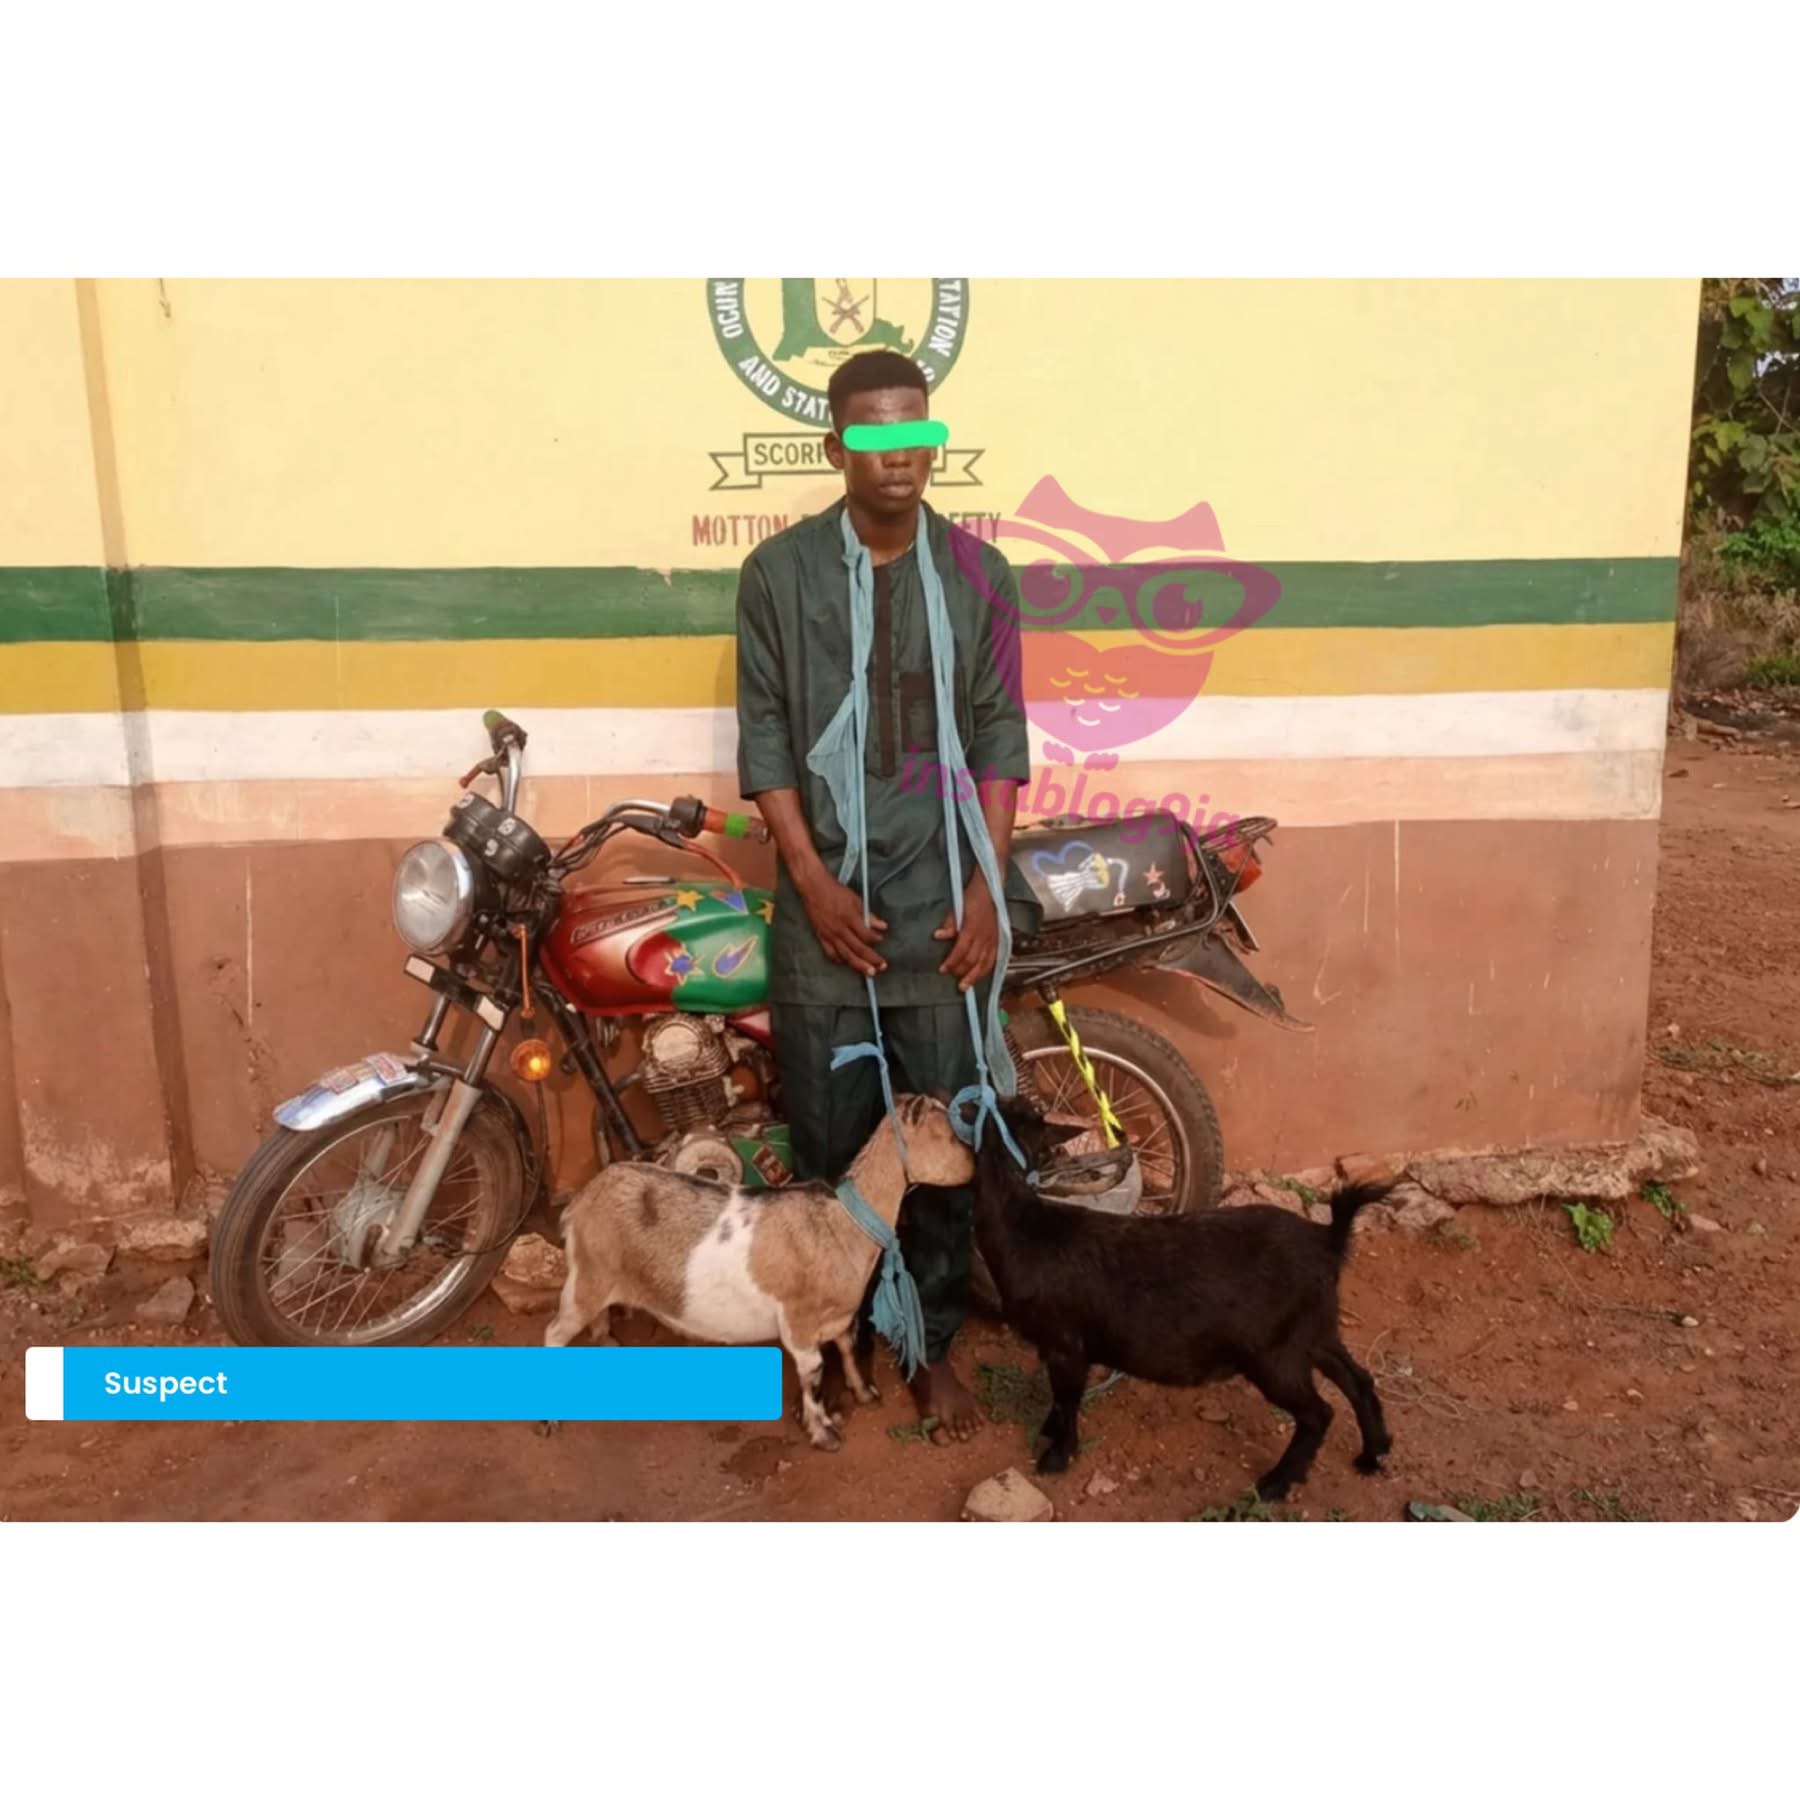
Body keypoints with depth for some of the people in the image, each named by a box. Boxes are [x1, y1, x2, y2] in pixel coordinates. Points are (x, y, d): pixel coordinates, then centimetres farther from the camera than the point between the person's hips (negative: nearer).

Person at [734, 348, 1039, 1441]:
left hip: (944, 903, 1)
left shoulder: (979, 575, 3)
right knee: (830, 1141, 9)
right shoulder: (777, 572, 0)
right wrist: (812, 881, -9)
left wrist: (986, 891, -5)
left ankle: (934, 1343, 26)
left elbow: (1000, 736, 3)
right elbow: (763, 737, 0)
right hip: (828, 901, -1)